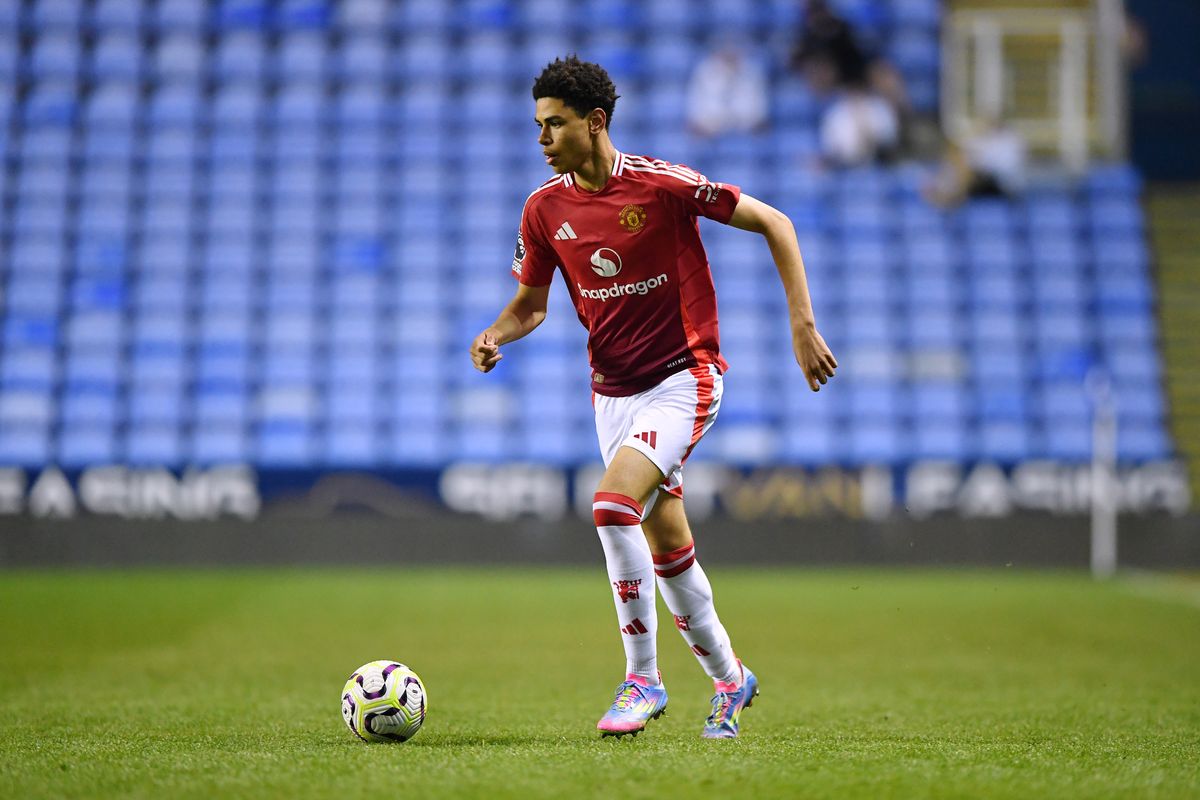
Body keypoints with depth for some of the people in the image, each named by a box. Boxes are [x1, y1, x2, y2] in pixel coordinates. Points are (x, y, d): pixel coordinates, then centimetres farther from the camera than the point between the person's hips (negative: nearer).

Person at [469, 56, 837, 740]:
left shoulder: (662, 184, -16)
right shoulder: (545, 209, -1)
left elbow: (774, 223, -9)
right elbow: (531, 302, 12)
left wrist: (803, 326, -12)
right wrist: (495, 335, -10)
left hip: (683, 379, -6)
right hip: (613, 392, 6)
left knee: (613, 504, -25)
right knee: (667, 546, 11)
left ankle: (642, 677, -12)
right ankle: (729, 677, 32)